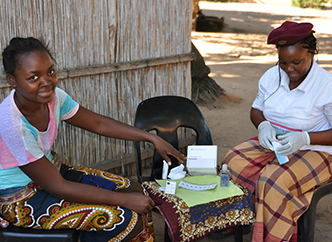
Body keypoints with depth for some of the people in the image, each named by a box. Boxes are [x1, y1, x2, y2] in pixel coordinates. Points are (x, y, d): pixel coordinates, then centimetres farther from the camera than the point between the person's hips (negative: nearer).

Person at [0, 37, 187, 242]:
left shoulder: (52, 96, -11)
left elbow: (98, 123, 4)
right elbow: (57, 187, -27)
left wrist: (152, 138, -1)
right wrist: (123, 200, -24)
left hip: (49, 171, 8)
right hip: (20, 201, -7)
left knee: (135, 190, 1)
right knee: (126, 218, -17)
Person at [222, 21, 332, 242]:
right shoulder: (271, 76, 1)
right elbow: (256, 110, 13)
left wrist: (304, 138, -27)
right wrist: (263, 125, -10)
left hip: (313, 151, -6)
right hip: (271, 144, 6)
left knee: (274, 180, -33)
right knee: (234, 161, -20)